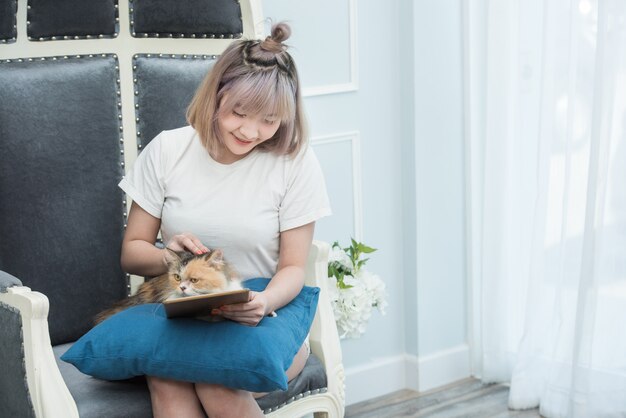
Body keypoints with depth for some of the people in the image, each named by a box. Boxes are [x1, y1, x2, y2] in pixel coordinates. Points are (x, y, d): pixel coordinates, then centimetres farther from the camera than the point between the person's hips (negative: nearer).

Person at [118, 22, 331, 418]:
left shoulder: (296, 162, -5)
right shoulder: (167, 150, 0)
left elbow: (293, 267, -3)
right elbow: (132, 252, 6)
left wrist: (265, 302, -26)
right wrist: (166, 256, -18)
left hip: (263, 319, -1)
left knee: (214, 378, -34)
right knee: (167, 382, -33)